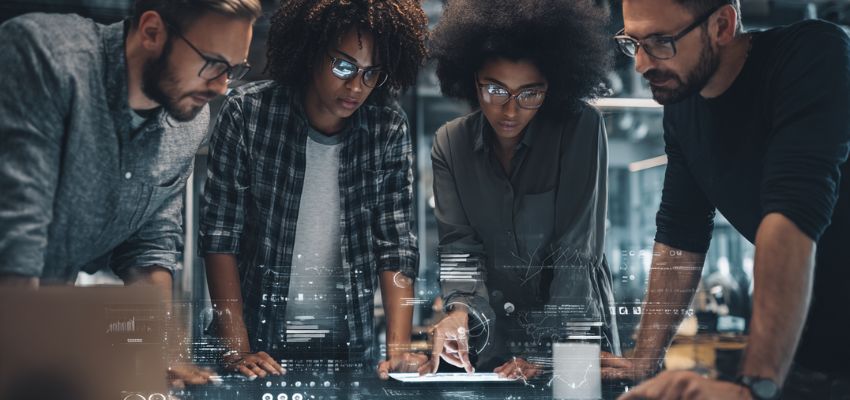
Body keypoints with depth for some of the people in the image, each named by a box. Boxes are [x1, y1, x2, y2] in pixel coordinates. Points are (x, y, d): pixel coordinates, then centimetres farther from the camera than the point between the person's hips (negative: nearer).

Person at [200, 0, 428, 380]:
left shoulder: (389, 129, -7)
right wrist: (236, 349, -17)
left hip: (351, 345, 2)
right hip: (261, 339, -1)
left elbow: (396, 243, -6)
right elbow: (219, 235, -11)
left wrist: (399, 348, -16)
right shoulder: (247, 113, -12)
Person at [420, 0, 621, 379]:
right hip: (487, 341, 2)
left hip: (572, 335, -2)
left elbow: (577, 250, -13)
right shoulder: (451, 143, 1)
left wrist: (546, 353, -21)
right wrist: (460, 311, -26)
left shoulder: (581, 128, -8)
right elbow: (459, 245, -5)